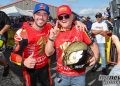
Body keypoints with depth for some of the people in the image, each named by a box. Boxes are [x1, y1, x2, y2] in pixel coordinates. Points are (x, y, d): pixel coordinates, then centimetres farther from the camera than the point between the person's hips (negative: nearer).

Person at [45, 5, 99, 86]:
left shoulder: (80, 30, -7)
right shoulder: (55, 32, -4)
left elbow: (93, 45, 3)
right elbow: (48, 53, -10)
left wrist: (95, 57, -16)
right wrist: (51, 38, -26)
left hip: (79, 75, -1)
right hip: (61, 75, 1)